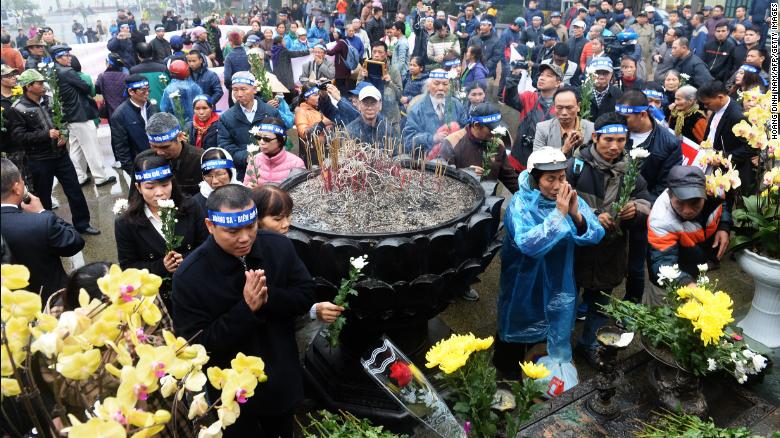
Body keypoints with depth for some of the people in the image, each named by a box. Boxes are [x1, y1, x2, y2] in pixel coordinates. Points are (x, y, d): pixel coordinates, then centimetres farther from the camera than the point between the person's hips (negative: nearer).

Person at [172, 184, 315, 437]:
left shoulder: (280, 247, -14)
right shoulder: (189, 276, -24)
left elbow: (306, 297, -7)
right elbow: (195, 346, -21)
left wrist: (269, 298, -28)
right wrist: (246, 309, -33)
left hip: (283, 380, 4)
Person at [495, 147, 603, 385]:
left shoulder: (571, 198, -7)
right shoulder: (521, 203, -21)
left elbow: (596, 235, -14)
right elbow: (528, 244, -36)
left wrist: (577, 215, -32)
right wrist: (559, 213, -35)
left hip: (558, 283, 4)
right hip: (524, 283, -4)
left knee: (557, 333, 20)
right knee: (516, 331, 14)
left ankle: (558, 368, 46)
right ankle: (505, 373, 39)